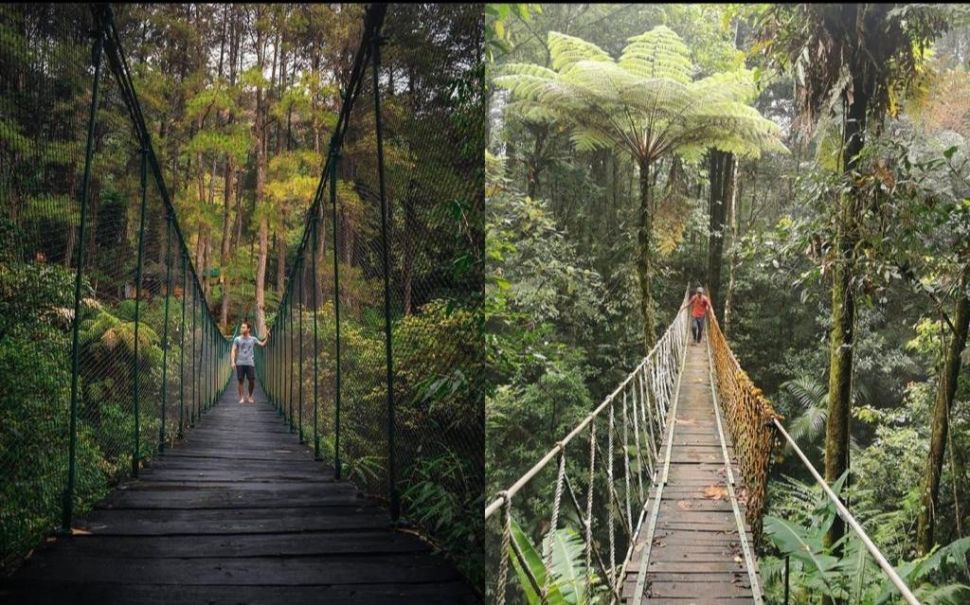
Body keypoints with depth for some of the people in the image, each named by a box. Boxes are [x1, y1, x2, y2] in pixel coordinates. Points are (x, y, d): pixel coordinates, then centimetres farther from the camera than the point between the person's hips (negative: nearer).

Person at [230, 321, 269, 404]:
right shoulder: (237, 339, 5)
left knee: (252, 381, -2)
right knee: (240, 381, -2)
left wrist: (267, 338, -12)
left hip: (250, 363, 1)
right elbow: (233, 351, 2)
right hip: (240, 363, -1)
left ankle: (250, 396, 18)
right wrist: (233, 362, -9)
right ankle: (241, 398, 6)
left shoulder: (253, 339, 8)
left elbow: (263, 344, 4)